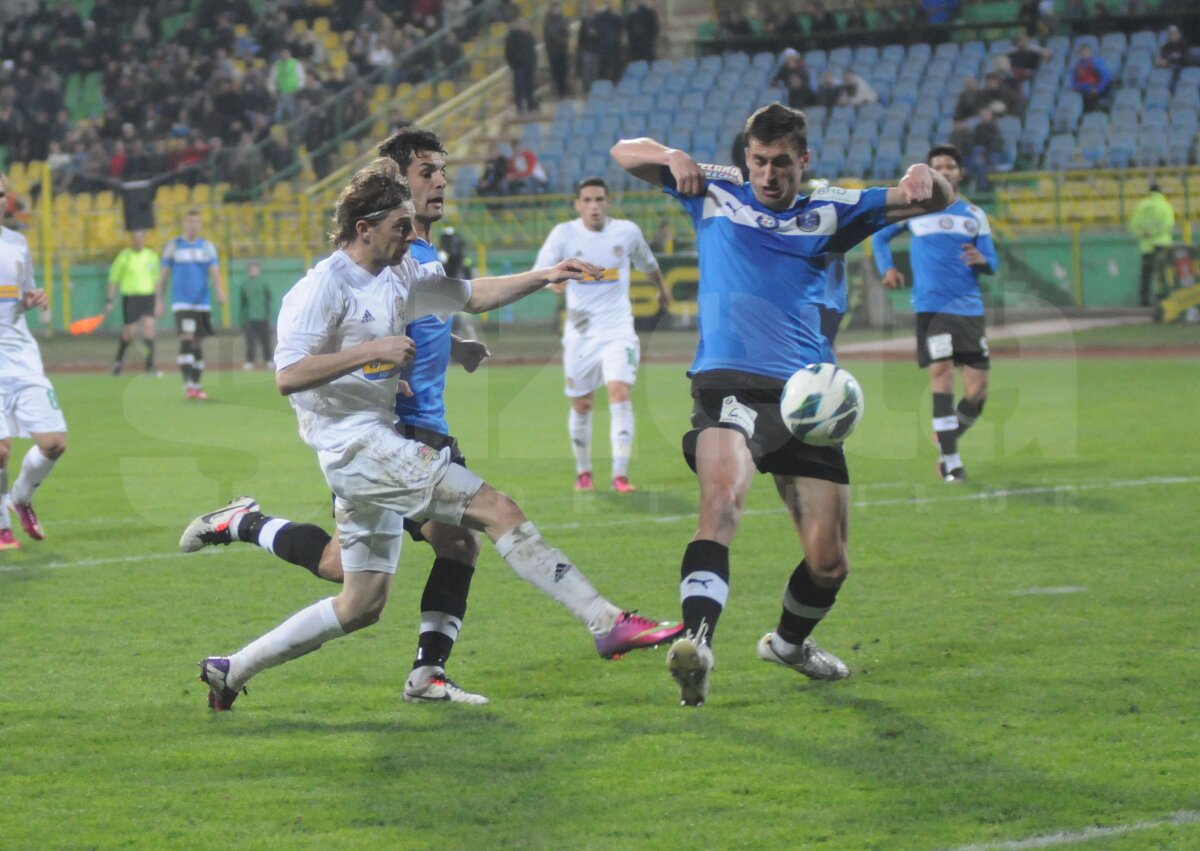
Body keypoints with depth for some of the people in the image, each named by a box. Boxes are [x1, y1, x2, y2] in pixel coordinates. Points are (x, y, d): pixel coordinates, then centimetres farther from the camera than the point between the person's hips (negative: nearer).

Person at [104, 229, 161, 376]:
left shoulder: (151, 256, 7)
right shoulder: (124, 256, -2)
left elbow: (156, 280, 16)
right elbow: (113, 280, 3)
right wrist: (109, 300, -1)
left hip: (148, 297, 2)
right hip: (130, 297, -2)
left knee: (149, 326, -13)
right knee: (128, 332, 2)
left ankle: (150, 365, -9)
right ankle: (119, 360, 30)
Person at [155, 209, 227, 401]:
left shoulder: (207, 247, 8)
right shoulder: (173, 246, 4)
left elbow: (215, 272, -2)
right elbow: (163, 276, 9)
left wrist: (220, 291, -21)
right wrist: (159, 302, 6)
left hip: (202, 304, 3)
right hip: (181, 303, -3)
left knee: (198, 343, 6)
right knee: (186, 339, -17)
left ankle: (196, 386, 14)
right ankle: (188, 385, -21)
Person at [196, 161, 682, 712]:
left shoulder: (399, 276, 14)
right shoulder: (323, 288, -12)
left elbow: (473, 296, 26)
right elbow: (286, 376, -22)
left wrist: (544, 277, 14)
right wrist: (371, 351, -27)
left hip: (378, 447, 10)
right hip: (355, 442, -10)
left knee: (362, 606, 13)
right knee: (498, 510, -17)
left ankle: (232, 669, 20)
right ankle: (607, 622, -20)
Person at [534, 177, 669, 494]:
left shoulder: (627, 231, 0)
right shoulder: (564, 234, -4)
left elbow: (647, 262, 21)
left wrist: (661, 288, 37)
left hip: (618, 330, -1)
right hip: (580, 332, 1)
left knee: (620, 392, -19)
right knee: (581, 405, 8)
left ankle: (620, 474, -21)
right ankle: (583, 471, 30)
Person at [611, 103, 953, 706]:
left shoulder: (828, 216, 16)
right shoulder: (715, 196, 14)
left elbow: (933, 200, 15)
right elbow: (625, 154, 16)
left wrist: (924, 176, -9)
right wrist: (672, 157, -6)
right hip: (728, 385, -3)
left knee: (829, 564, 4)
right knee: (722, 503, -34)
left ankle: (789, 642, 36)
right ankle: (696, 640, -50)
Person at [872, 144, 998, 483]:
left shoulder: (974, 215, 12)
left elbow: (993, 263, 12)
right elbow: (879, 235, 20)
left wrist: (982, 261, -11)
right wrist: (887, 267, 2)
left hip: (970, 307, 3)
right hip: (931, 306, -3)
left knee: (978, 387, -2)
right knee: (941, 372, -16)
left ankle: (947, 441, 23)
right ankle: (951, 462, -13)